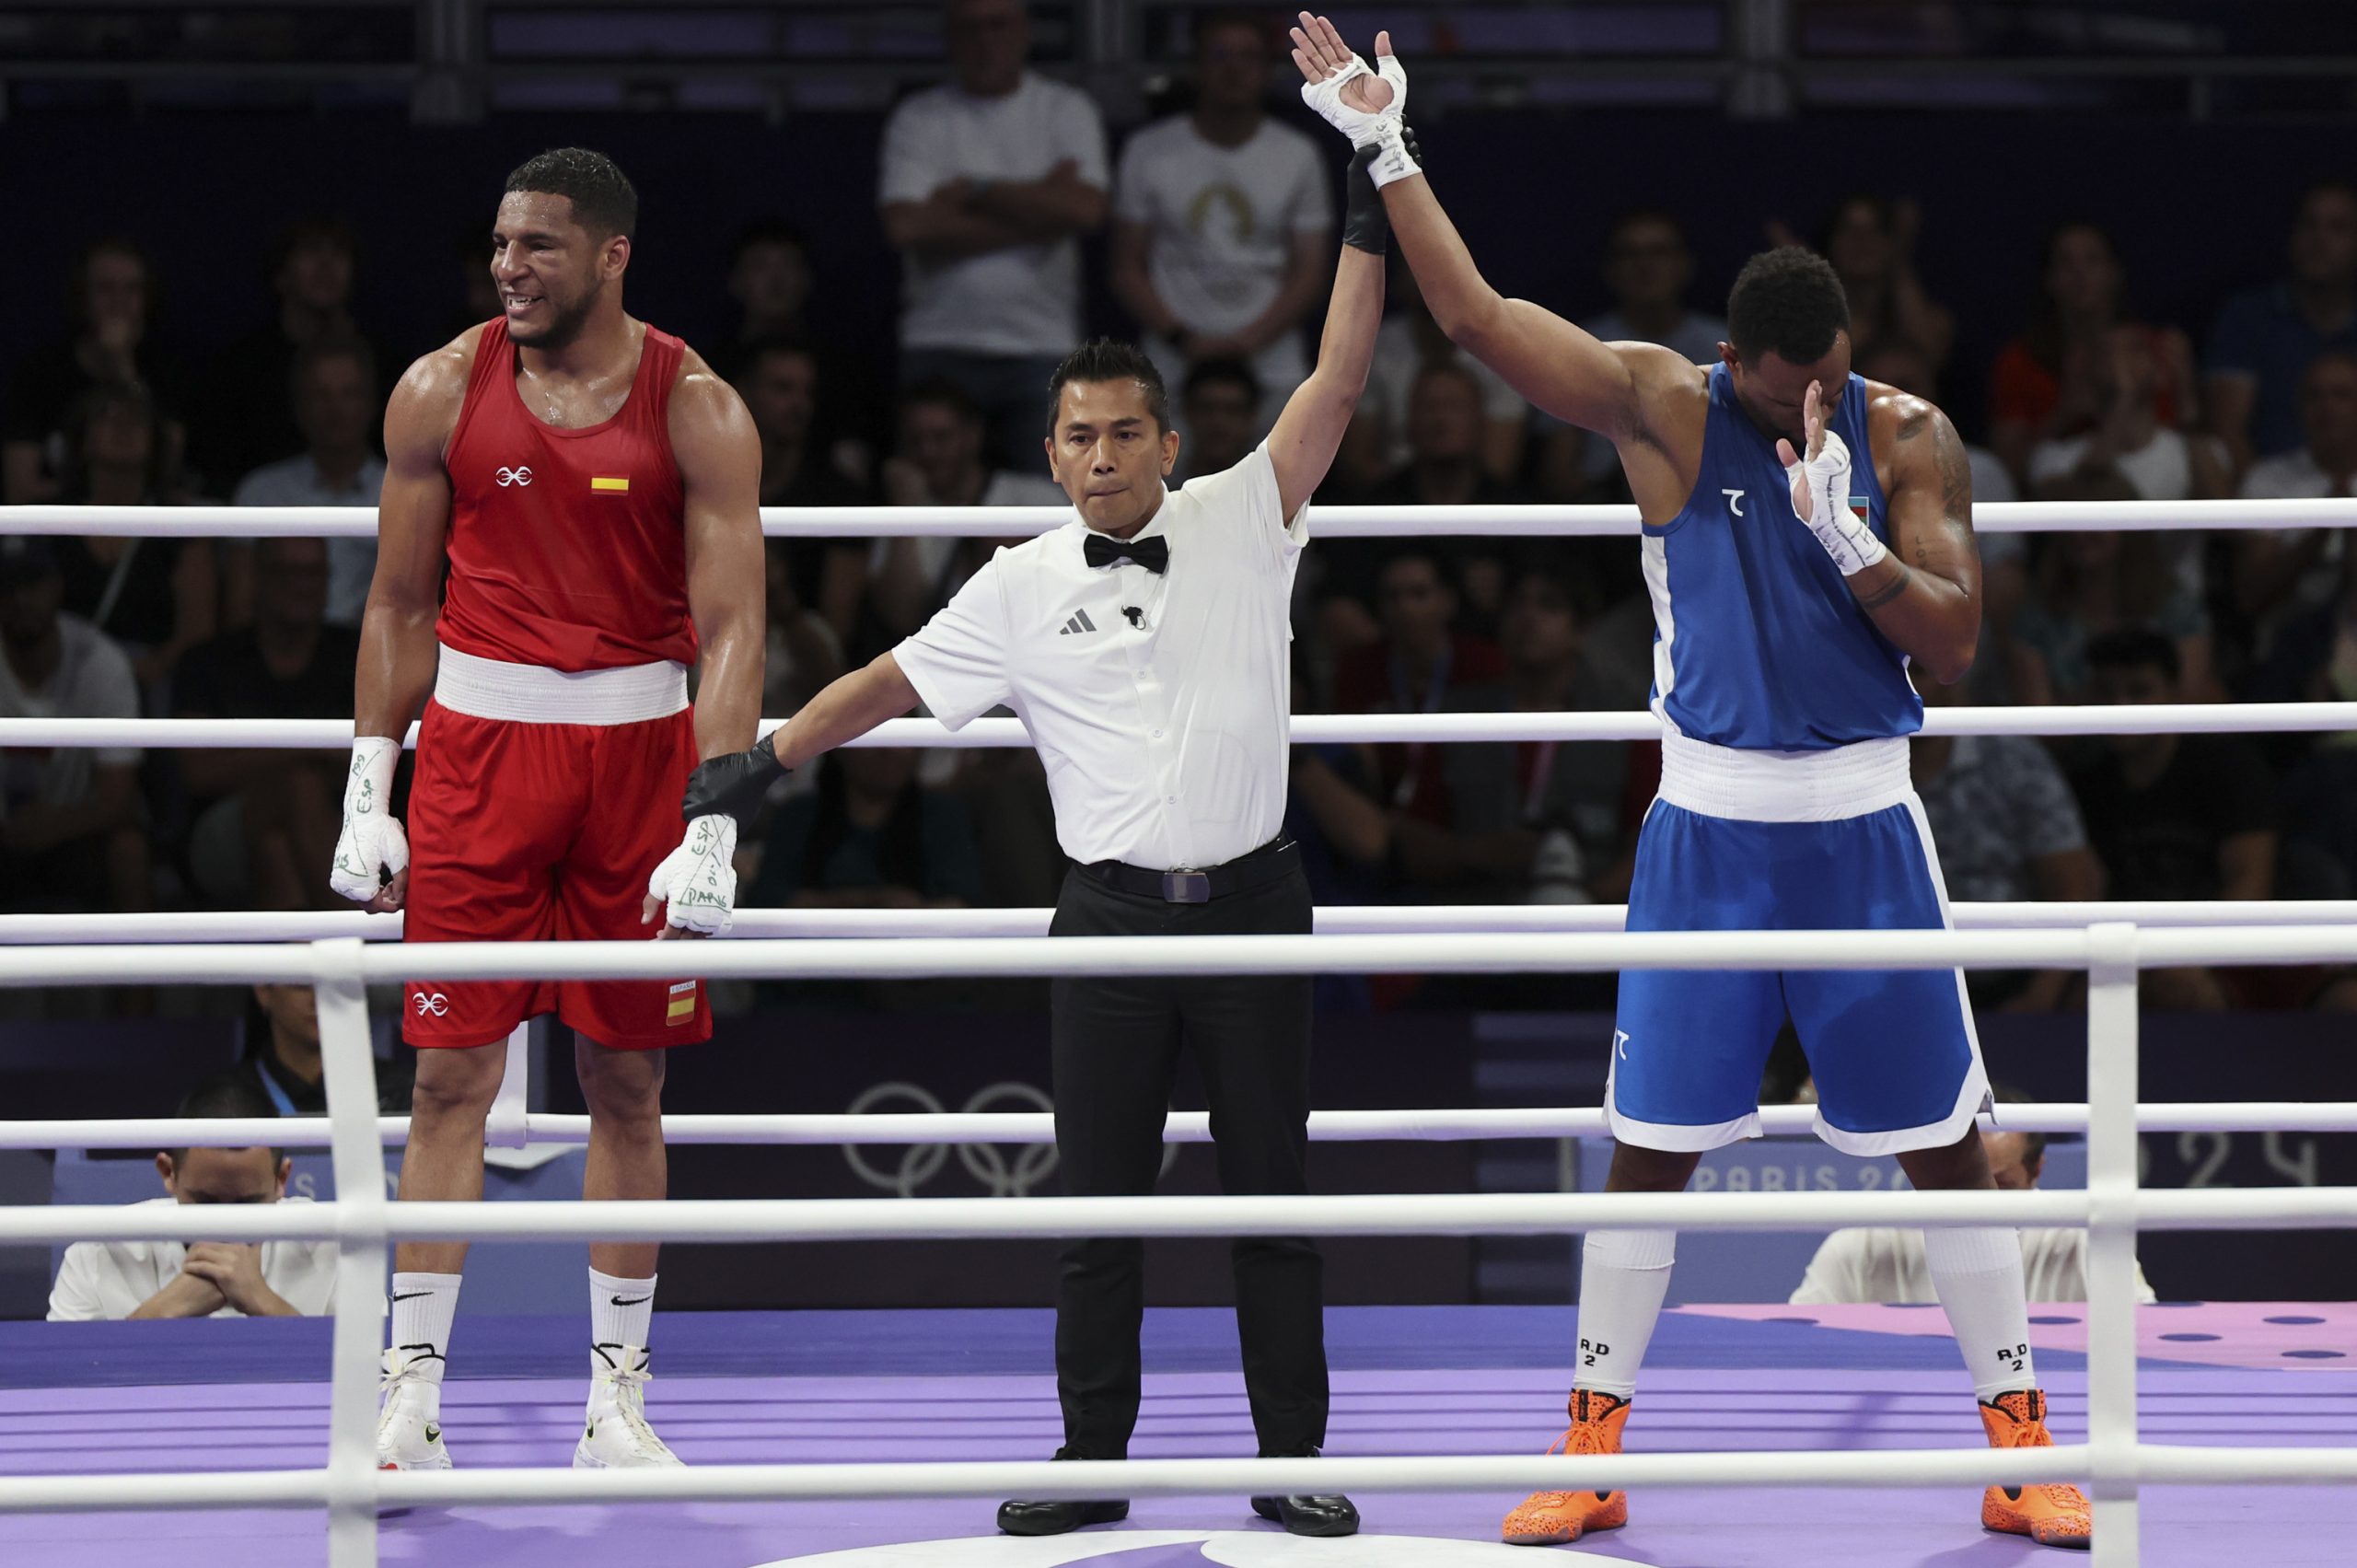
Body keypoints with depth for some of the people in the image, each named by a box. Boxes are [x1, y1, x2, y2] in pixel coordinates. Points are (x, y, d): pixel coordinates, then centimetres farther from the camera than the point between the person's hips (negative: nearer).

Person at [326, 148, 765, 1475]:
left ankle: (617, 1396, 13)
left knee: (629, 1081, 5)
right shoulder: (442, 394, 0)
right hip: (480, 736, 0)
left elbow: (731, 629, -8)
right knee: (453, 1073, -3)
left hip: (639, 746, 0)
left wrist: (715, 829, -17)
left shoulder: (698, 412, -5)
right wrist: (368, 796, 1)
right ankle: (414, 1395, -1)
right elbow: (401, 603, 7)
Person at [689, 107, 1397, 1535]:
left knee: (1273, 1194, 3)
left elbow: (1337, 385, -6)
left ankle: (1293, 1460, 10)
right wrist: (761, 761, 11)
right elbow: (892, 682, 12)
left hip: (1252, 900, -1)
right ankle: (1093, 1459, 12)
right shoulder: (1022, 589, 4)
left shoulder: (1244, 522, 1)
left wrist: (1372, 216, -13)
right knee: (1099, 1203, 4)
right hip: (1113, 913, 1)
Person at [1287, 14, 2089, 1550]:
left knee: (1945, 1144, 3)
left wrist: (1846, 533, -22)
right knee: (1651, 1143, 2)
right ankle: (1596, 1444, 12)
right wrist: (1388, 153, -15)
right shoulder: (1665, 412, -5)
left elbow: (1953, 640, -8)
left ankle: (2021, 1444, 11)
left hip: (1865, 826, 0)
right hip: (1709, 827, 0)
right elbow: (1476, 312, -10)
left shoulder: (1909, 438, -3)